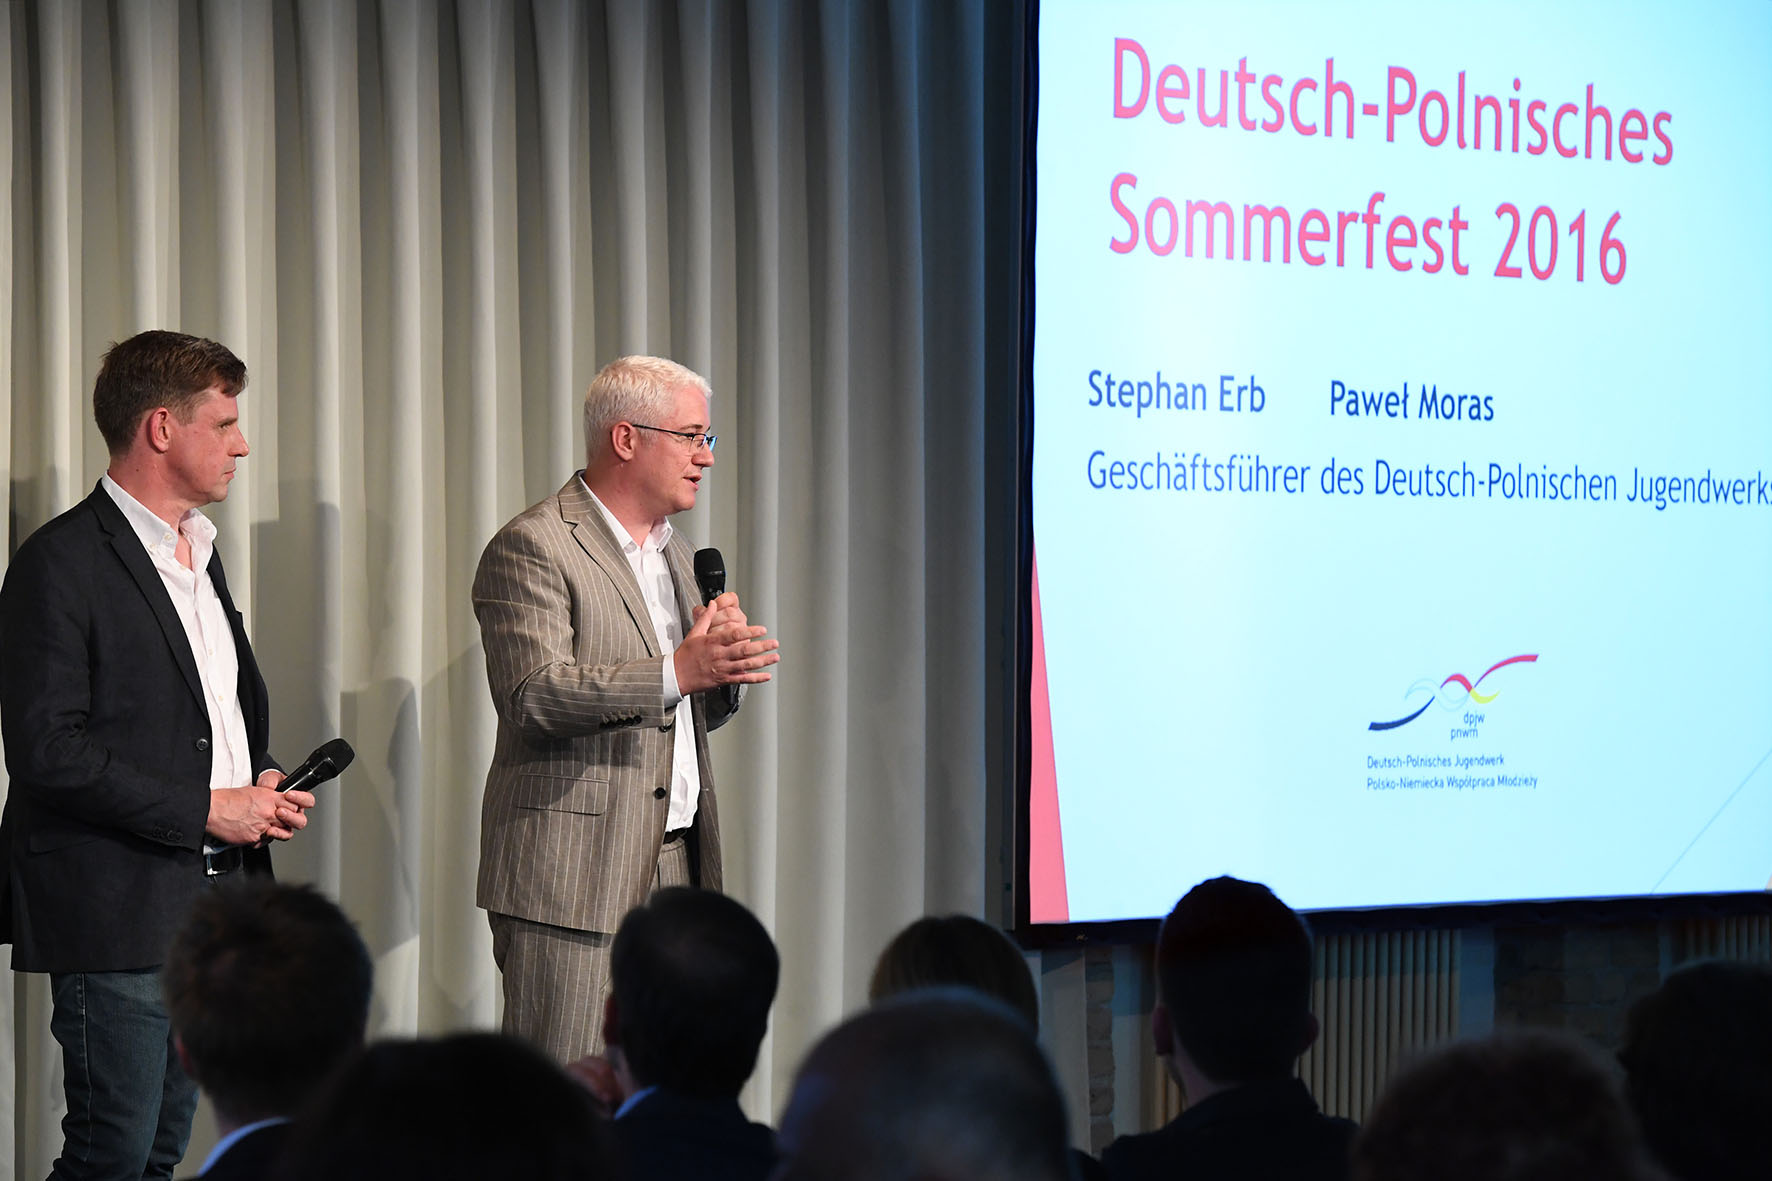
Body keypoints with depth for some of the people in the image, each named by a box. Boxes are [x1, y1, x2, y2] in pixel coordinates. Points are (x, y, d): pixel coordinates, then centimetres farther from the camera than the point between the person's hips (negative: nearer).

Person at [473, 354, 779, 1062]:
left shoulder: (672, 553, 20)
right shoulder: (531, 547, -8)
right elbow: (532, 696, -19)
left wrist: (719, 663, 2)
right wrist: (676, 670, -26)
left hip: (674, 868, 8)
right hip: (574, 875, -8)